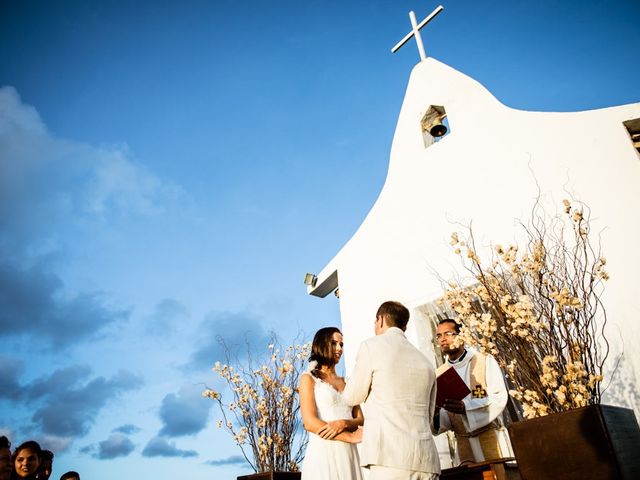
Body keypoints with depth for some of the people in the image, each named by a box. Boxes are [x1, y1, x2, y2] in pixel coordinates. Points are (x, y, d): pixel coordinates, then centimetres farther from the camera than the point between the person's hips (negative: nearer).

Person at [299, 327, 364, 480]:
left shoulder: (346, 383, 17)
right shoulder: (308, 378, 1)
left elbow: (361, 421, 8)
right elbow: (310, 422, -11)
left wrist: (343, 423, -14)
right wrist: (351, 437, -13)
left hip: (349, 455, 5)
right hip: (323, 454, -5)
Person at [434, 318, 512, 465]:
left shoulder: (485, 361, -3)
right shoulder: (439, 374, 6)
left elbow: (500, 398, -12)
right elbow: (445, 416, 8)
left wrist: (465, 407, -25)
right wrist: (436, 417, -16)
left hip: (491, 437, -2)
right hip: (463, 442, 3)